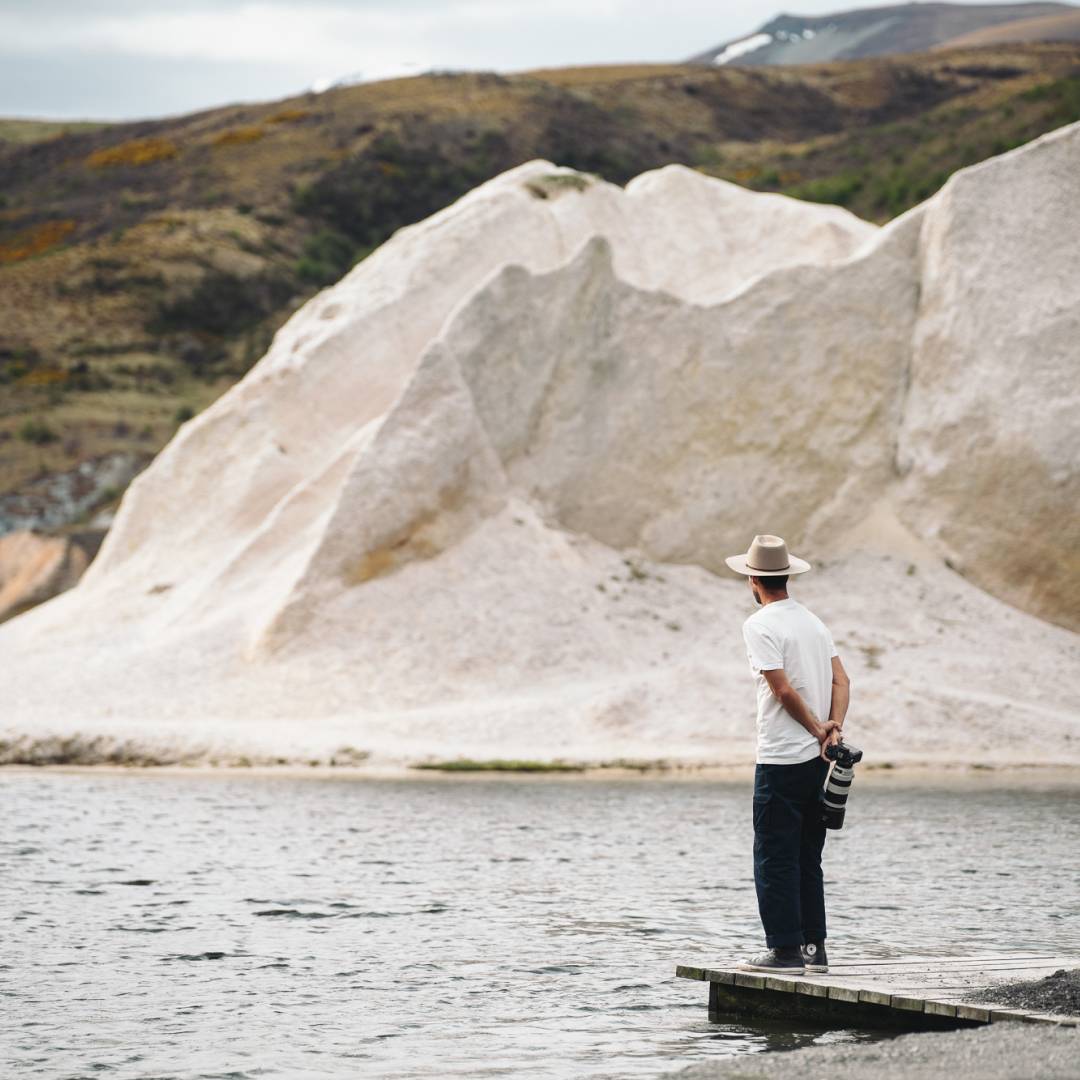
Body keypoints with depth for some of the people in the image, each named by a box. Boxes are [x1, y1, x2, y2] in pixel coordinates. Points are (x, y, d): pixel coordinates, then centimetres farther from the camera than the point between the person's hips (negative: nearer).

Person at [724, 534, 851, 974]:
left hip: (781, 760, -8)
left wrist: (817, 729, -6)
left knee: (775, 859, -2)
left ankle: (786, 950, -3)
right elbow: (841, 681, 7)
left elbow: (784, 690, -16)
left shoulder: (760, 625, -11)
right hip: (818, 758, 8)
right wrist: (833, 727, -4)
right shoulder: (813, 621, 13)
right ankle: (814, 949, 14)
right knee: (807, 859, 13)